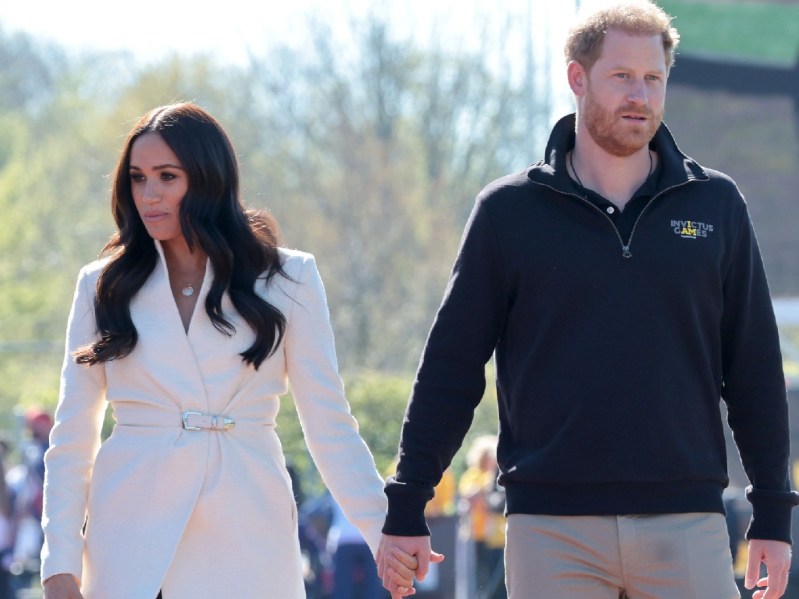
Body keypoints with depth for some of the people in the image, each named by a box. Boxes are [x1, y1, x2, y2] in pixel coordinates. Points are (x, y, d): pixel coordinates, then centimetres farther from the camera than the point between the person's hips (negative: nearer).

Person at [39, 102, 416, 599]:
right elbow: (72, 440, 8)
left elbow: (329, 423, 5)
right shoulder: (105, 287, 9)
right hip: (133, 553, 1)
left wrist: (385, 533, -7)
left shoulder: (287, 279, 7)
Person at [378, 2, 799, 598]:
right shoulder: (509, 211, 5)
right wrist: (406, 508, 4)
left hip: (686, 524, 1)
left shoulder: (715, 204, 8)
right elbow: (451, 366, 7)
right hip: (552, 529, -1)